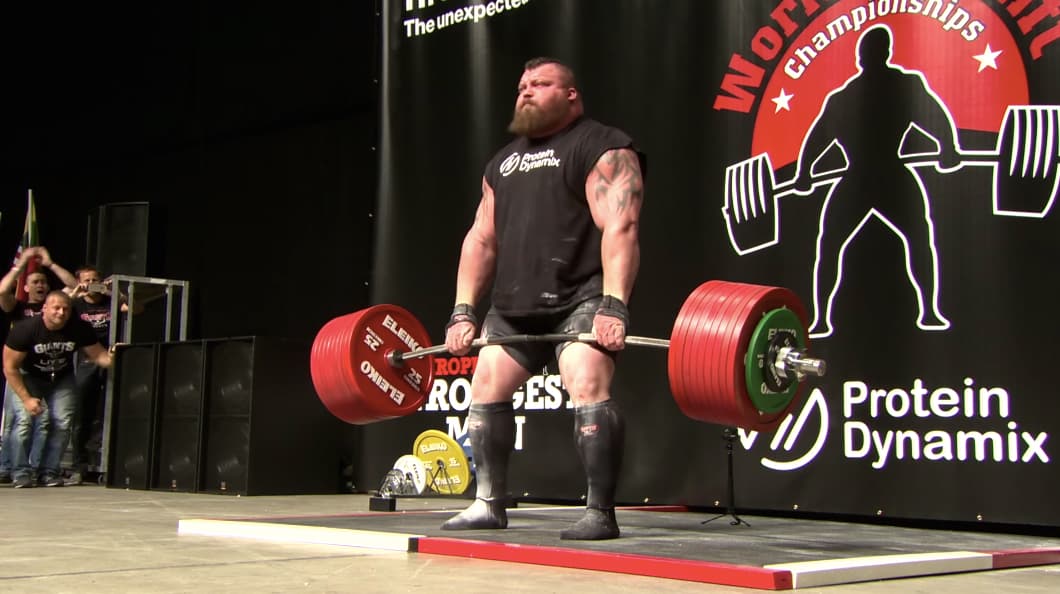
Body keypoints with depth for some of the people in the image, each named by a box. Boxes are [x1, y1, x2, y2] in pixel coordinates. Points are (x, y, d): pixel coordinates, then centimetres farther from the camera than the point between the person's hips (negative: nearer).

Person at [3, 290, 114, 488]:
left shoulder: (80, 328, -20)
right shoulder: (25, 329, -26)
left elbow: (98, 355, -14)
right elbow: (10, 367, -19)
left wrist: (112, 359, -39)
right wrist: (26, 398, -24)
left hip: (62, 378, 2)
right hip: (28, 377, -2)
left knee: (62, 422, -11)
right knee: (25, 419, -19)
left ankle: (49, 472, 1)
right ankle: (21, 474, -8)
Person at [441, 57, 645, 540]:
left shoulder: (602, 148, -3)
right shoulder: (503, 162, 20)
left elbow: (619, 229, -16)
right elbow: (481, 238, 18)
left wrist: (614, 306, -26)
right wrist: (464, 311, 9)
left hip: (581, 299, -7)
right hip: (514, 306, 8)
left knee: (587, 389, -21)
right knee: (485, 391, 6)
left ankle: (600, 513, -13)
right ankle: (489, 504, 18)